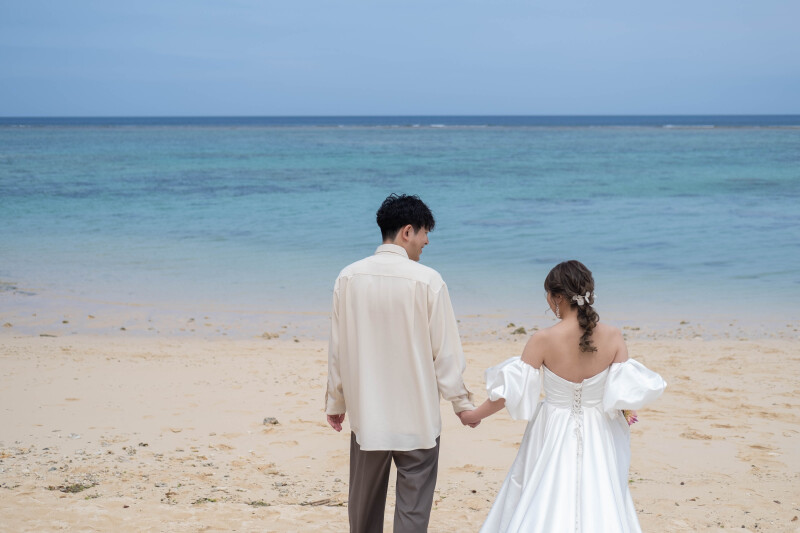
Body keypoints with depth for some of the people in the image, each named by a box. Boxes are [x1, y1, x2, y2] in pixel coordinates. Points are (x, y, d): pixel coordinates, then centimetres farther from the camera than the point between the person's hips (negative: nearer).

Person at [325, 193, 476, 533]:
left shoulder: (349, 277, -3)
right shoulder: (427, 281, -13)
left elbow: (337, 348, 4)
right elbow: (445, 350, -8)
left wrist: (335, 402, 16)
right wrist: (462, 403, 5)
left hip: (366, 415, 3)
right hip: (417, 416, -3)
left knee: (364, 505, 17)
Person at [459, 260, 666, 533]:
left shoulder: (543, 341, -17)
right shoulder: (613, 337, -10)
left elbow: (511, 392, -11)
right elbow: (625, 393, -9)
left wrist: (474, 415, 5)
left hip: (554, 437, -2)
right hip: (598, 438, 2)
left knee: (543, 509, 12)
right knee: (599, 508, 15)